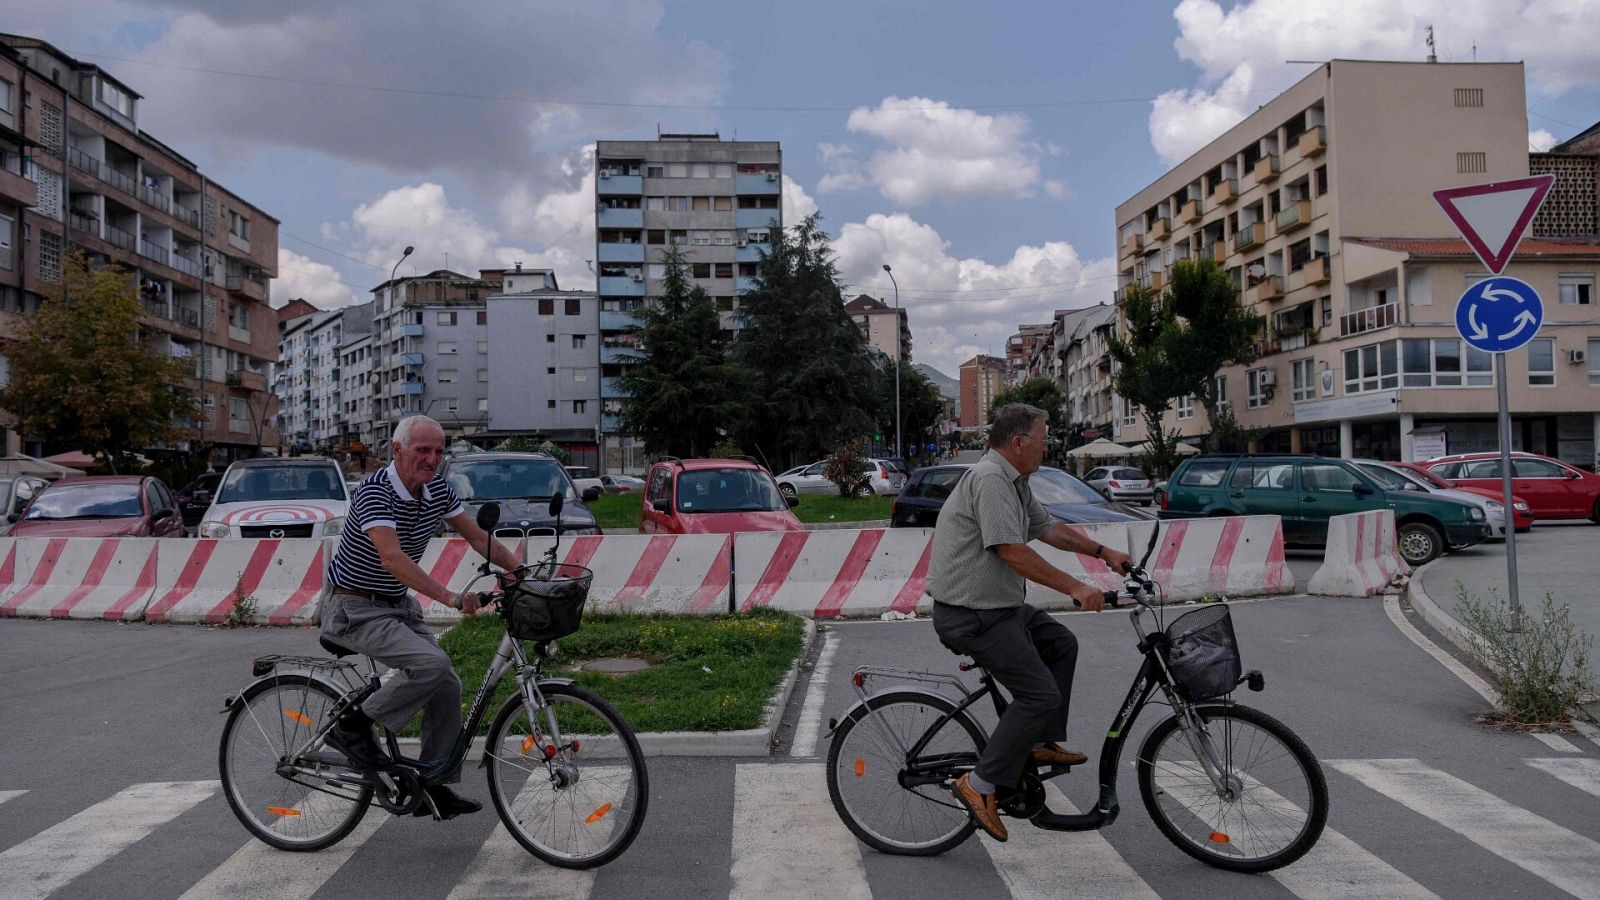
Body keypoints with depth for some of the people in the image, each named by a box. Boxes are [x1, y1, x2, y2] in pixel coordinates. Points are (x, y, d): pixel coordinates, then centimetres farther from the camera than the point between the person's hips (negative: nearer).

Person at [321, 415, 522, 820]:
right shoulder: (375, 490, -23)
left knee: (448, 687, -1)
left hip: (398, 606, 8)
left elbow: (476, 536, 6)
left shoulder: (437, 488, 0)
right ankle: (353, 727, -7)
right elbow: (392, 558, -35)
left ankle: (434, 789, 10)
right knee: (431, 663, -27)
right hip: (356, 609, -8)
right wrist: (450, 597, -44)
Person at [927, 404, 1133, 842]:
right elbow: (1012, 552, -27)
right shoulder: (989, 477, -20)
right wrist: (1075, 588, -24)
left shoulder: (1014, 483, 14)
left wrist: (1104, 552, 22)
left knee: (1061, 644, 23)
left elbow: (1049, 528, 25)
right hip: (972, 615, -11)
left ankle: (1044, 744, 27)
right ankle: (980, 785, -5)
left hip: (1001, 606, 11)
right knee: (1041, 695, -12)